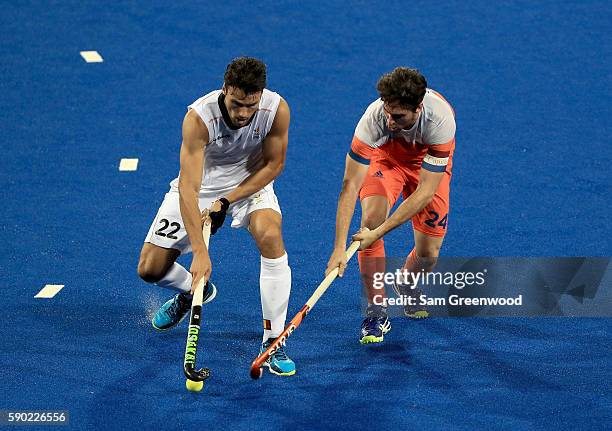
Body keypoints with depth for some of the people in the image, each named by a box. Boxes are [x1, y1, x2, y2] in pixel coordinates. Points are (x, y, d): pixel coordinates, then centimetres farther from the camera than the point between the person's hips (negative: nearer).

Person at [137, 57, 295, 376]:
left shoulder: (277, 110, -25)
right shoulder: (199, 117, -34)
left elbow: (273, 163, -9)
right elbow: (188, 188, -38)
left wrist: (227, 201, -19)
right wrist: (199, 251, -46)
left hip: (250, 182, 1)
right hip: (200, 185, 0)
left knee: (271, 236, -32)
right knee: (150, 269, -6)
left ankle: (273, 342, -21)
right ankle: (193, 290, 33)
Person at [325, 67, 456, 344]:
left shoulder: (441, 119, -39)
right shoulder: (374, 118, -37)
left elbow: (425, 192, -34)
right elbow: (350, 185, -34)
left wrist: (379, 232, -39)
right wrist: (339, 247, -40)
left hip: (429, 162, 0)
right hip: (387, 155, 0)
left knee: (428, 254, -4)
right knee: (371, 216, -28)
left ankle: (406, 283, 33)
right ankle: (377, 311, -16)